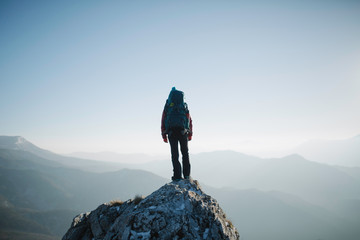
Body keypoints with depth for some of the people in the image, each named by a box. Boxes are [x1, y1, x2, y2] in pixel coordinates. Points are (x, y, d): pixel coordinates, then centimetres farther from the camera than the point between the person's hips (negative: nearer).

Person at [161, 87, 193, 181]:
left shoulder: (168, 106, 12)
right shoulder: (184, 106, 15)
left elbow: (163, 120, 6)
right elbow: (189, 120, 10)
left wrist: (163, 135, 6)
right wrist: (190, 133, 11)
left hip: (171, 132, -1)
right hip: (183, 132, 1)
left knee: (175, 154, 2)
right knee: (185, 153, 13)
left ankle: (177, 175, -4)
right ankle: (186, 174, 9)